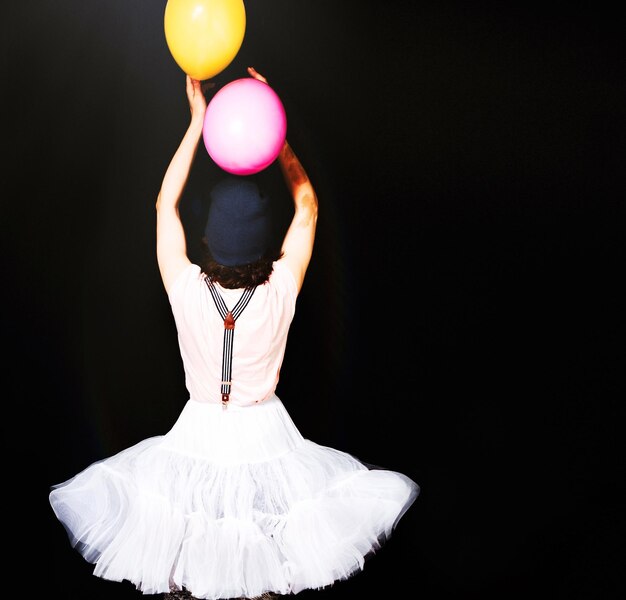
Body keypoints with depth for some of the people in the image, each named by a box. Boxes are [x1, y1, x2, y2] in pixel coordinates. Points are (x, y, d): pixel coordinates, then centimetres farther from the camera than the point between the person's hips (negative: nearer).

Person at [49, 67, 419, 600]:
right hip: (264, 437, 0)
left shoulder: (186, 291, -20)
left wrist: (198, 120, -5)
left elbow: (166, 204, -5)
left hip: (198, 438, 0)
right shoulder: (282, 292, -20)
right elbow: (307, 206, -5)